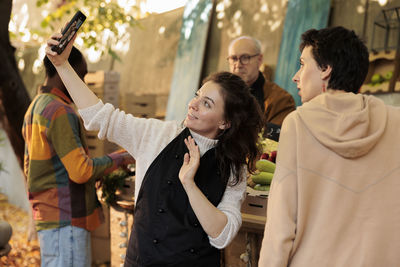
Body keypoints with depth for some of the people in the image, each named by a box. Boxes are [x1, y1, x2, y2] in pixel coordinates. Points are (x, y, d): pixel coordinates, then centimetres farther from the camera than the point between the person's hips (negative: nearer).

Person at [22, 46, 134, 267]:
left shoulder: (34, 108, 16)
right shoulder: (60, 111, -17)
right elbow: (81, 171, -21)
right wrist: (119, 158, -7)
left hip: (44, 214, 10)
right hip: (66, 219, -10)